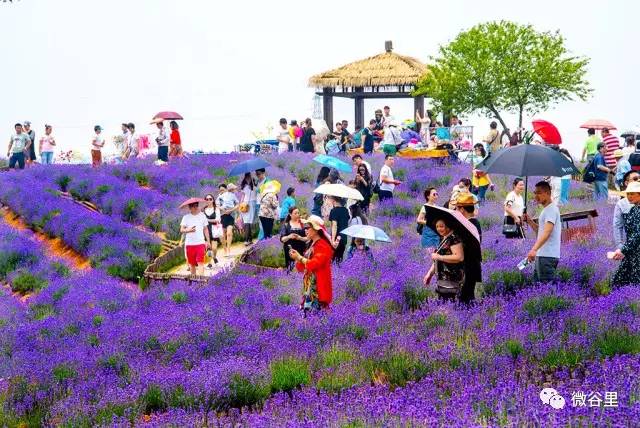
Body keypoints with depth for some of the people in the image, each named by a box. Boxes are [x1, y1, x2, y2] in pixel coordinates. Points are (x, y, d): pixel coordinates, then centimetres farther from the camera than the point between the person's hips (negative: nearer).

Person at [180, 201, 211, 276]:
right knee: (192, 263, 9)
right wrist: (188, 230, -23)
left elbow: (205, 229, 14)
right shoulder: (186, 217, 3)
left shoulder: (202, 216, 8)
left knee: (200, 262, -13)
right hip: (189, 244, 1)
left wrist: (208, 241, 12)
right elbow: (181, 230, -2)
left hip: (200, 243, -1)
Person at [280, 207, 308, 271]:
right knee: (290, 269, -5)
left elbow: (307, 238, 2)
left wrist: (300, 238, -16)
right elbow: (282, 239, 0)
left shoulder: (303, 224, 4)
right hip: (289, 250, 0)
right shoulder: (286, 225, 5)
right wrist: (289, 237, -18)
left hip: (301, 250, 0)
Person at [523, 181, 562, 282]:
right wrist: (529, 220, 12)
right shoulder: (546, 210, 20)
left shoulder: (551, 209, -12)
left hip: (547, 256, -11)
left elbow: (547, 232, -25)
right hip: (541, 255, 11)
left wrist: (534, 249, -35)